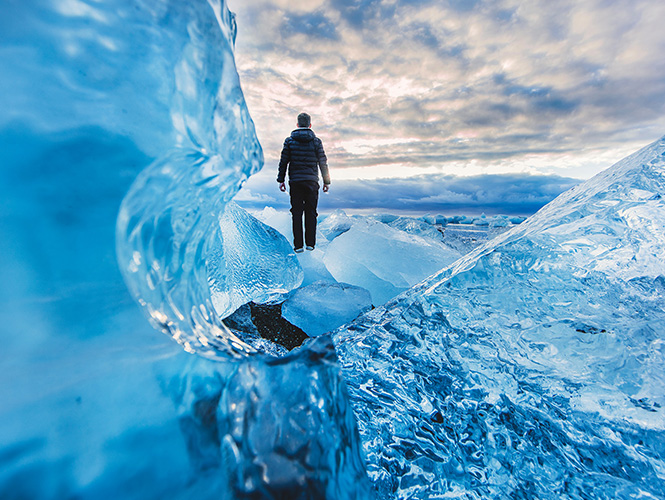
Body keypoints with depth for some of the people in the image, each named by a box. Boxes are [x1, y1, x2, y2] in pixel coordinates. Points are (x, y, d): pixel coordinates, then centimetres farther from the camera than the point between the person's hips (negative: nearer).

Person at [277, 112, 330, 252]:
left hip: (295, 182, 0)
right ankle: (310, 243, 7)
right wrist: (326, 181, 9)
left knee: (297, 213, 3)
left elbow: (283, 162, 3)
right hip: (312, 182, 0)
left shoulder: (289, 140, 5)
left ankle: (298, 245, 3)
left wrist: (281, 180, 8)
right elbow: (323, 163, 3)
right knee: (311, 213, 6)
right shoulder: (316, 141, 3)